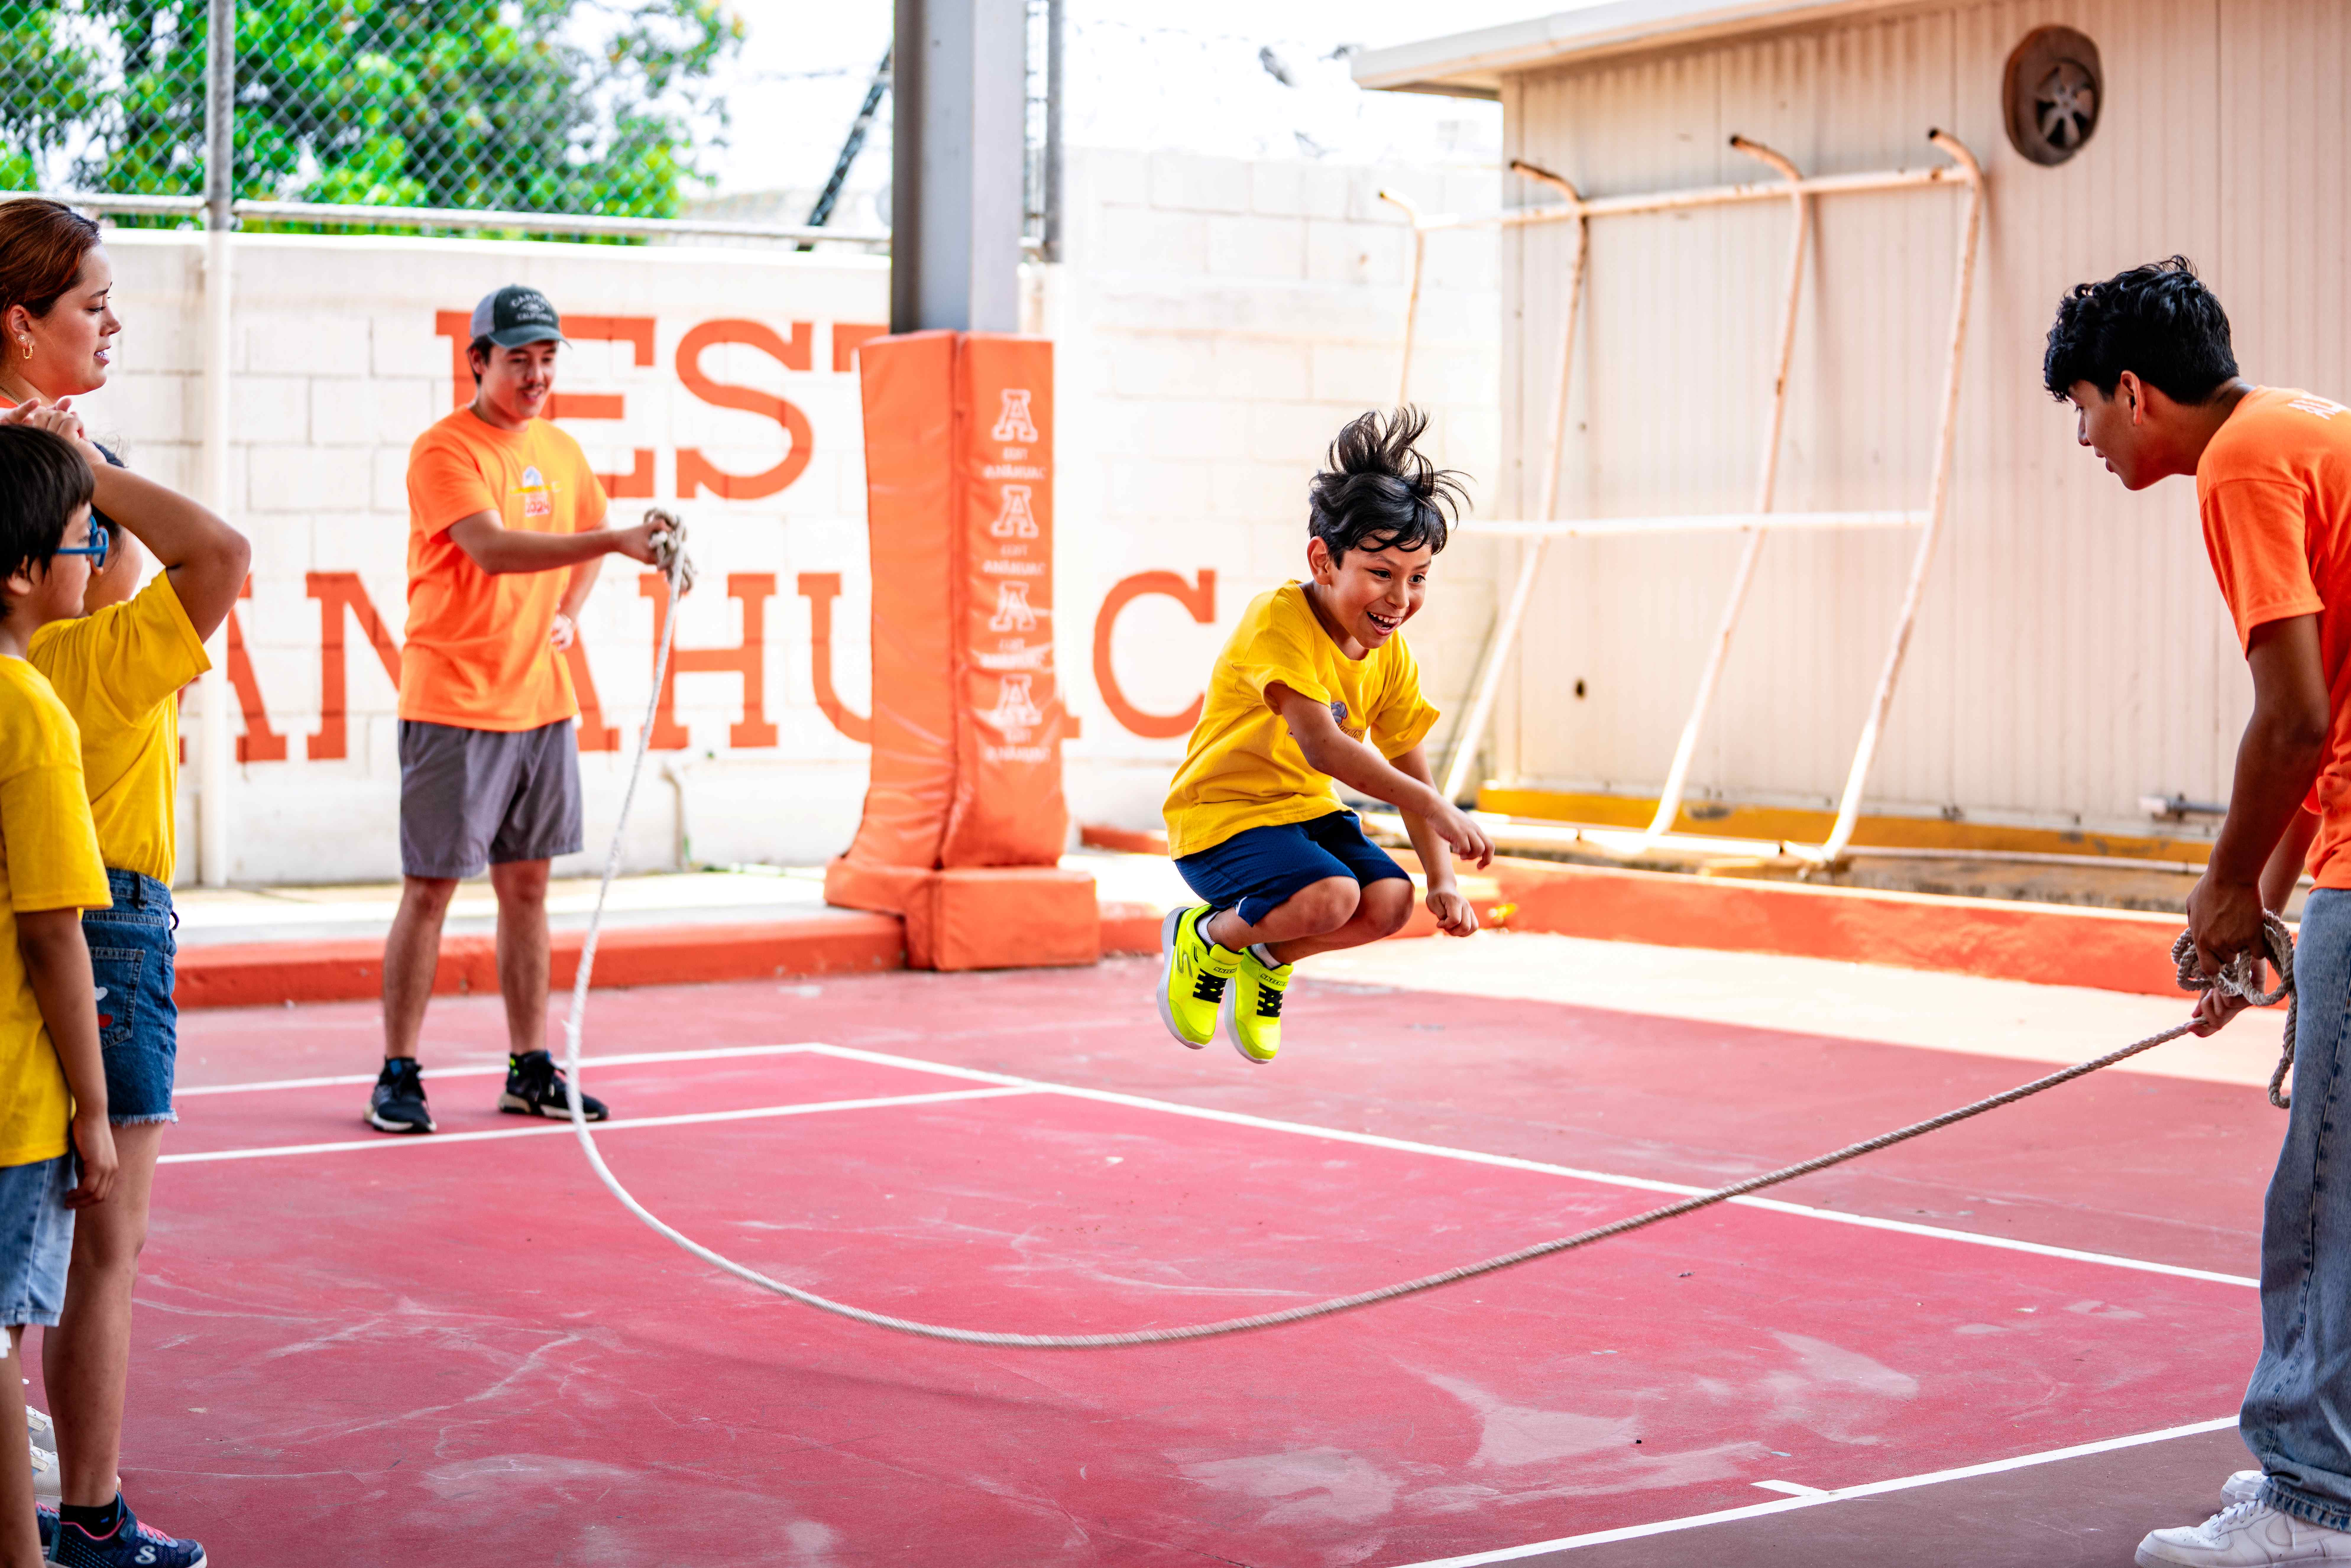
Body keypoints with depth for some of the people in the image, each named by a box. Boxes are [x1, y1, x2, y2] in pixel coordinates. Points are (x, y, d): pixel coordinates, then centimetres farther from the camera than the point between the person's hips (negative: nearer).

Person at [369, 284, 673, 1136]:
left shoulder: (562, 451, 11)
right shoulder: (446, 449, -11)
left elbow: (584, 540, 30)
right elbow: (492, 548, -26)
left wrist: (568, 613, 12)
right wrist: (613, 541, -34)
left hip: (541, 703, 7)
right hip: (453, 704, -7)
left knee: (527, 885, 11)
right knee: (429, 888, -3)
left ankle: (531, 1071, 18)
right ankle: (398, 1076, 4)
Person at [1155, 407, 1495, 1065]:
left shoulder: (1391, 655, 0)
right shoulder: (1279, 621, -24)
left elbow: (1410, 770, 4)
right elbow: (1320, 746, -35)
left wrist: (1442, 880, -9)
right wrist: (1435, 808, -42)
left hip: (1307, 810, 7)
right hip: (1218, 815, -7)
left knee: (1390, 901, -17)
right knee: (1330, 897, -31)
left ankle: (1269, 956, 13)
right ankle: (1204, 937, 0)